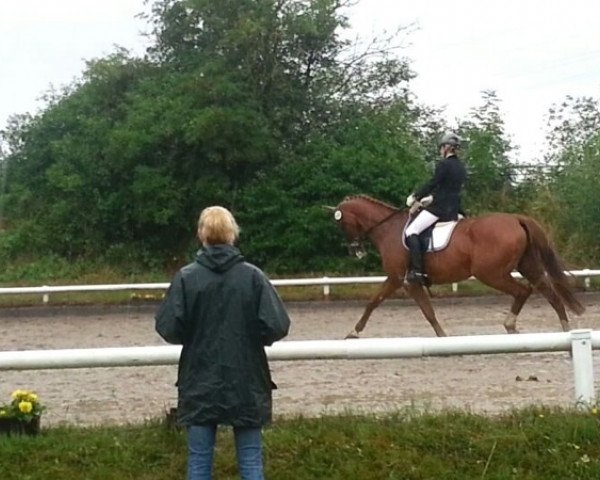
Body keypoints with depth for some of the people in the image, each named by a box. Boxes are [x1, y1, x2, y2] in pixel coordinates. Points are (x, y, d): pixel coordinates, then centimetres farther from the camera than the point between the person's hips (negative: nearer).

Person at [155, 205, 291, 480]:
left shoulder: (186, 277, -7)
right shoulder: (253, 276, -8)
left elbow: (168, 328, -9)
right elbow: (277, 326, -12)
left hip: (200, 383, 0)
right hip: (246, 382, 0)